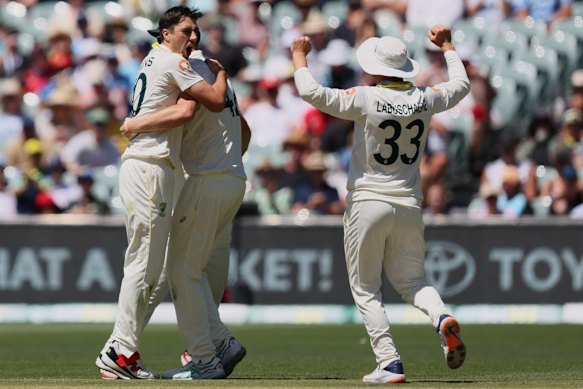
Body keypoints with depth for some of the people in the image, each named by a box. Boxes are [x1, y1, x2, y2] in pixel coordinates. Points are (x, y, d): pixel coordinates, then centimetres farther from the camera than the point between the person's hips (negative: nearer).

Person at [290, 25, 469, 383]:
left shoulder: (366, 99, -15)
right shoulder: (424, 99, 0)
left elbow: (312, 92, -19)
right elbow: (461, 85, 20)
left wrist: (299, 56, -2)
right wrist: (447, 47, 34)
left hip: (368, 203, -4)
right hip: (409, 205, 4)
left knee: (365, 289, 6)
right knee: (411, 279, 17)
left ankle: (389, 361, -6)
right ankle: (442, 316, -14)